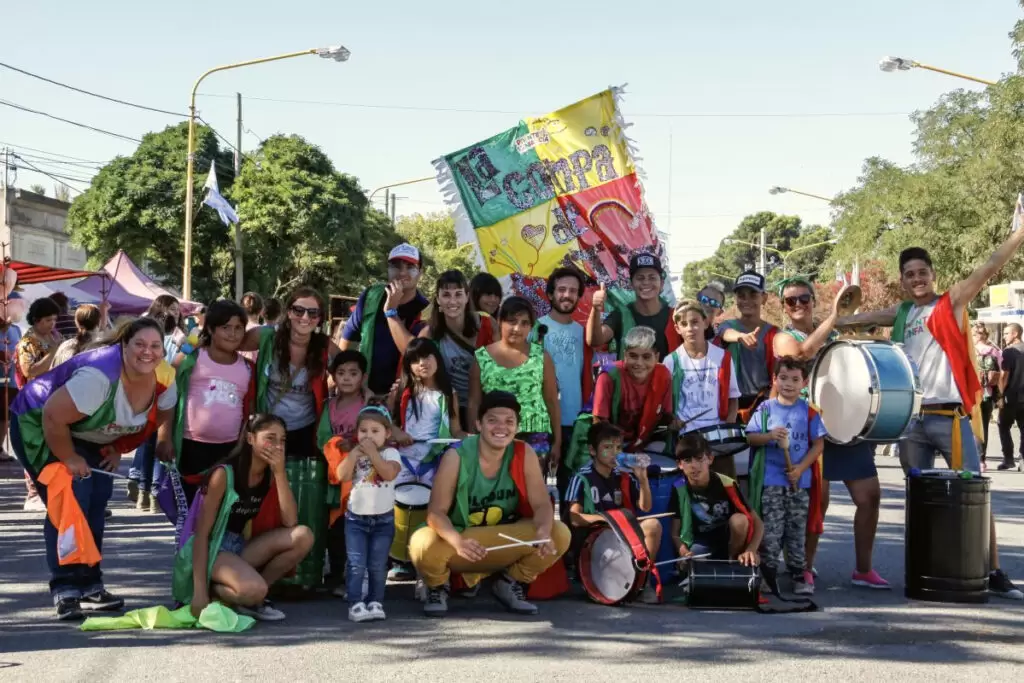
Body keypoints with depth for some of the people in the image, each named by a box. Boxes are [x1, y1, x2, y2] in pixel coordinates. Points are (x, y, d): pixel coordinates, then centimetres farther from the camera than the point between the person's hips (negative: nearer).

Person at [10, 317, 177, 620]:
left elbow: (163, 416, 3)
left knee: (96, 503, 9)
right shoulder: (100, 376, -39)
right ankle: (65, 591, -13)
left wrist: (117, 449, -2)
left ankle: (90, 586, 20)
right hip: (39, 425, -8)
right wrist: (69, 459, -24)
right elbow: (53, 417, -36)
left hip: (89, 438, 8)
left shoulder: (164, 378, -16)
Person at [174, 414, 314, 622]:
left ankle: (252, 599, -4)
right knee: (254, 590, -35)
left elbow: (290, 522, -11)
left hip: (241, 547, 7)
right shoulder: (224, 473, -16)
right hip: (212, 549, -7)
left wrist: (280, 472, -17)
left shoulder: (270, 475, 3)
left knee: (303, 536, -15)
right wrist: (199, 591, -25)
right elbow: (201, 533, -17)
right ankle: (214, 592, -3)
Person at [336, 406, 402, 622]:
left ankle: (375, 602, 16)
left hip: (383, 519, -1)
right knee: (356, 564, -5)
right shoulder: (355, 455, 2)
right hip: (356, 518, 1)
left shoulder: (391, 453, -4)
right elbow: (342, 476, -12)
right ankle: (355, 604, -3)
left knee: (377, 565, 6)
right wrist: (355, 452, -16)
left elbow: (389, 474, -24)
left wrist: (372, 452, -21)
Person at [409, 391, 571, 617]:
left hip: (506, 544, 3)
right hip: (458, 547, -3)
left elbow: (542, 504, -11)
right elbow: (436, 512, -20)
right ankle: (438, 587, 3)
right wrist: (458, 542, -41)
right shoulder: (456, 457, -18)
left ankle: (511, 584, 7)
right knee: (424, 545, -36)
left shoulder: (525, 454, -9)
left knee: (559, 534, -19)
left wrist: (543, 532, -35)